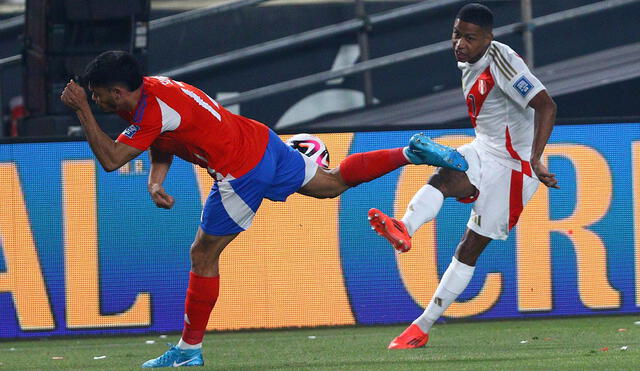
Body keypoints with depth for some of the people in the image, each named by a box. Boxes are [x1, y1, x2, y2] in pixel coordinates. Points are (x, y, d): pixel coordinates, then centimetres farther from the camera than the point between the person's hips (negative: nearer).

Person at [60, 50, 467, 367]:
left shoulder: (151, 113, -21)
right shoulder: (152, 86, 7)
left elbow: (111, 160, -22)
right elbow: (162, 147, 16)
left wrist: (83, 111, -21)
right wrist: (156, 181, -3)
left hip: (242, 173, -9)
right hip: (262, 141, 9)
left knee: (203, 256, 1)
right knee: (332, 183, 25)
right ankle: (411, 154, 16)